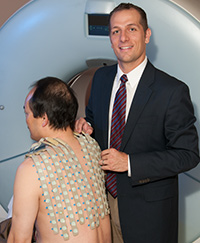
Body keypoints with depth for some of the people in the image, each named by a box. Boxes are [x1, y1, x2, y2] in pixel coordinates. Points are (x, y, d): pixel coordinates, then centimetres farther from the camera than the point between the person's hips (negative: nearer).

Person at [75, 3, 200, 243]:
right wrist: (85, 126, -9)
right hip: (104, 195, 5)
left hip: (146, 206, -5)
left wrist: (129, 163, -24)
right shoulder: (101, 77, 1)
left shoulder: (172, 91, -19)